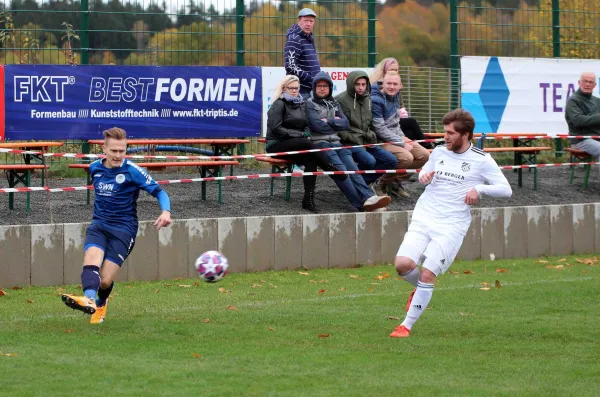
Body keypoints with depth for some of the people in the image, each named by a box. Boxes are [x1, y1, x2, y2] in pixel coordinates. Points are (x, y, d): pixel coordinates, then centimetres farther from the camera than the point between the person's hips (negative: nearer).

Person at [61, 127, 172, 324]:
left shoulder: (132, 171, -11)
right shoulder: (95, 168, 5)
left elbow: (159, 191, -14)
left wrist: (166, 211, -33)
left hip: (123, 228, -4)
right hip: (99, 225, 4)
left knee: (105, 280, -7)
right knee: (91, 262, -27)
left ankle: (101, 303, 27)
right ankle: (89, 300, -51)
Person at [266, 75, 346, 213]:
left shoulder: (302, 104, 18)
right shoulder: (279, 104, -4)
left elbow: (306, 126, 23)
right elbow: (276, 128, -13)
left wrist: (306, 135, -2)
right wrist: (300, 135, -16)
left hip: (296, 146, 6)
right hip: (276, 145, -6)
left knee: (311, 159, -28)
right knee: (307, 144, -34)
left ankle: (309, 200, -34)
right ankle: (334, 171, -28)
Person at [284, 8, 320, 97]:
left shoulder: (309, 38, 16)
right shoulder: (294, 39, -13)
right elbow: (290, 67, -21)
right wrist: (310, 78, -18)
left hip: (311, 90, 9)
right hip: (300, 91, -9)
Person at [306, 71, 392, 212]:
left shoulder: (334, 104, 26)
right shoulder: (310, 104, 9)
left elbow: (345, 124, 12)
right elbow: (318, 125, -6)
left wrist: (328, 121, 0)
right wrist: (335, 121, 7)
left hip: (336, 142, 5)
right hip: (319, 143, -5)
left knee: (351, 165, -24)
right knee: (339, 168, -29)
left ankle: (368, 198, -43)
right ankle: (361, 202, -40)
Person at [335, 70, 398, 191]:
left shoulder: (368, 100, 15)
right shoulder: (341, 100, -7)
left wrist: (371, 136, 10)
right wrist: (353, 138, -15)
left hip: (366, 143, 7)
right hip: (350, 144, -7)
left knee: (391, 160, -6)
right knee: (369, 161, -30)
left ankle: (364, 181, -1)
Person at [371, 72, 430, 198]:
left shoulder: (394, 97, 7)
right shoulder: (375, 100, -19)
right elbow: (380, 129, -22)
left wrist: (403, 137, 4)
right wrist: (402, 144, -19)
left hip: (396, 138, 9)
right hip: (382, 141, -9)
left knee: (424, 155, 0)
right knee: (406, 157, -30)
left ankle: (396, 183, 11)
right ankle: (382, 184, -10)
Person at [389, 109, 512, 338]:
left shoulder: (481, 160, -2)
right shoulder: (439, 152, 11)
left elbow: (506, 190, -3)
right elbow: (424, 175, 28)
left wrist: (479, 189, -19)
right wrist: (424, 177, 4)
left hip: (451, 227, -4)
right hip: (423, 218, 4)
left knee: (428, 274, -14)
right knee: (403, 264, -15)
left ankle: (407, 325, -3)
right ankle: (420, 289, 19)